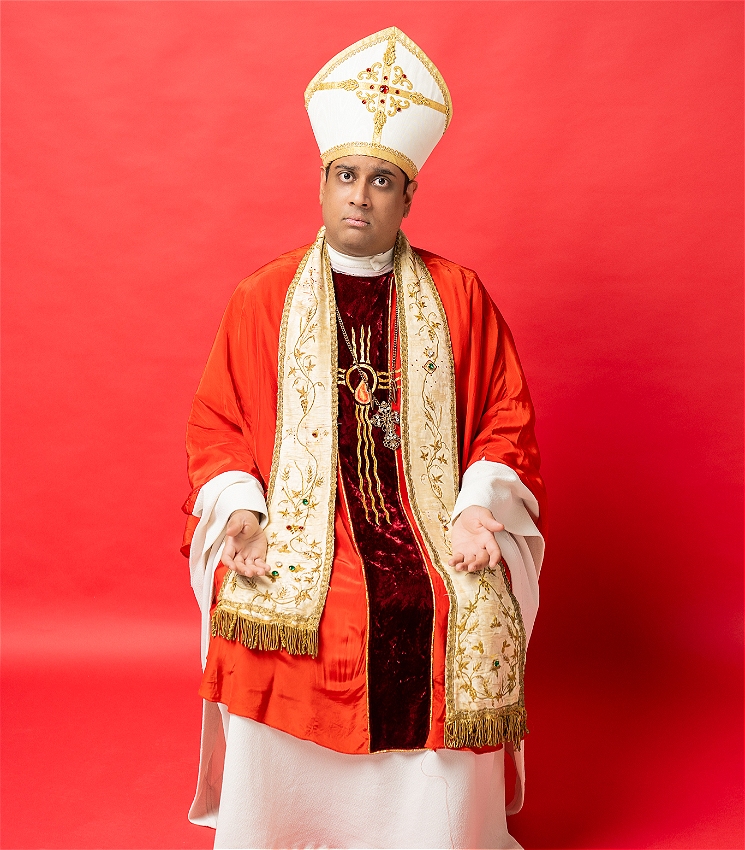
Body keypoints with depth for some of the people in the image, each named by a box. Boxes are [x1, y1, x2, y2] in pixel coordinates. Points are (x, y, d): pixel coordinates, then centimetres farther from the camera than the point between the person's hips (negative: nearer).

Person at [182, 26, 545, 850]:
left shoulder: (458, 296, 8)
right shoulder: (262, 299, 8)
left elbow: (507, 416, 9)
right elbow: (215, 421, 9)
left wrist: (478, 508, -5)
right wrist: (239, 512, -6)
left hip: (433, 538, 1)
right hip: (295, 544, 0)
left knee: (478, 626, -22)